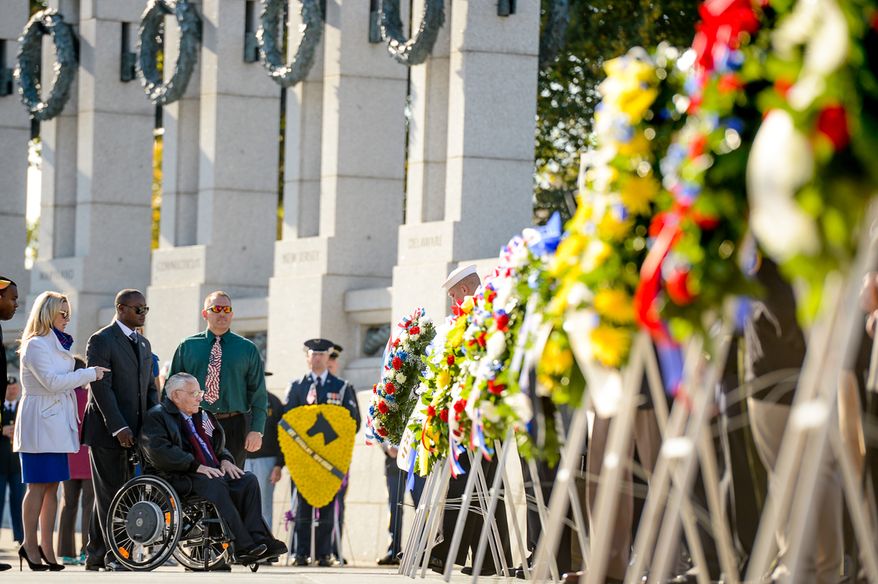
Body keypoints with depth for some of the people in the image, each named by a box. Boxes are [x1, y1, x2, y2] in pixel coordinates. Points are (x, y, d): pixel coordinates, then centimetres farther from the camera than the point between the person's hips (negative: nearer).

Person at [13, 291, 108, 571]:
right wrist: (90, 373, -13)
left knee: (52, 486, 6)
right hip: (39, 422, -9)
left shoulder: (57, 344, 18)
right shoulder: (35, 345, -10)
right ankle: (30, 545, -3)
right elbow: (52, 382, -18)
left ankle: (46, 547, 7)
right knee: (38, 485, -7)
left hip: (57, 423, 9)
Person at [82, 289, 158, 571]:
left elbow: (150, 387, 20)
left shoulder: (143, 344, 17)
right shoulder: (101, 341, -8)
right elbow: (101, 387, -14)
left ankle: (95, 555, 14)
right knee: (109, 494, -5)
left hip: (134, 431, 7)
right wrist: (118, 427, -20)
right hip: (107, 430, -7)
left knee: (114, 494, 9)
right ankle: (114, 555, -3)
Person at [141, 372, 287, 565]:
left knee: (248, 480, -16)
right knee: (216, 484, -35)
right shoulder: (157, 416, -1)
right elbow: (159, 450, -16)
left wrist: (225, 460, 6)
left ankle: (258, 539, -27)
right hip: (177, 477, -8)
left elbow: (218, 445, 32)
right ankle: (243, 547, -38)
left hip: (211, 472, 8)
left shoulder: (202, 416, 24)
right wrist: (197, 466, -22)